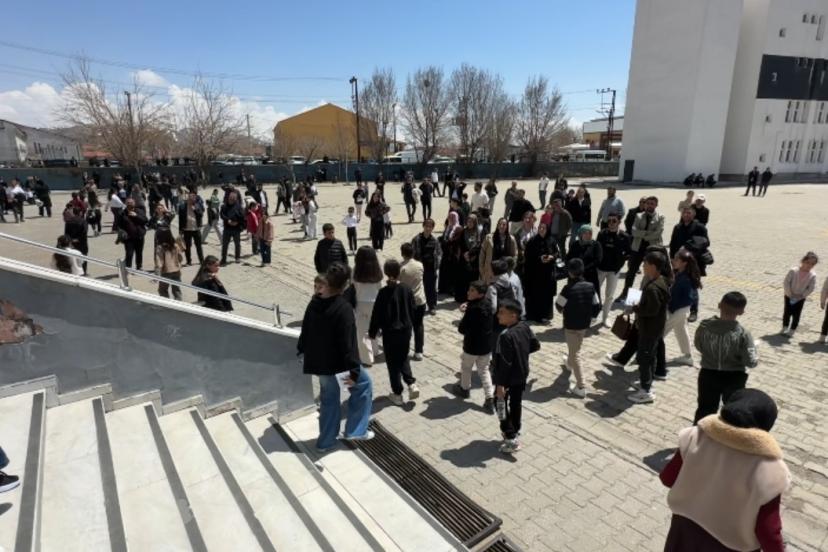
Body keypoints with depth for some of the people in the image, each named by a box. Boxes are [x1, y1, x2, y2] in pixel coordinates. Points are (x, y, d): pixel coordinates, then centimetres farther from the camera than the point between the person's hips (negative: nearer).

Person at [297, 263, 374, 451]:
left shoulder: (314, 302, 0)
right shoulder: (343, 308, -23)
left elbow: (306, 330, 12)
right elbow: (348, 342, -24)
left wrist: (302, 351, 26)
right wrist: (354, 370, -19)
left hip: (318, 361, 7)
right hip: (336, 363, -7)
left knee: (329, 398, 22)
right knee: (364, 383, 14)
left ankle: (326, 441, 31)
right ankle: (355, 429, 19)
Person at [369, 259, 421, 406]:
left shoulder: (383, 292, -17)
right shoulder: (407, 290, -4)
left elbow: (377, 314, -12)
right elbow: (413, 311, 6)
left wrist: (372, 332, 1)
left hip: (390, 333, -4)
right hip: (405, 330, 4)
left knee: (393, 363, 10)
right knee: (403, 359, 23)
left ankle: (397, 394, 17)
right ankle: (412, 384, 6)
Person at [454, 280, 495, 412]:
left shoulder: (472, 309, -26)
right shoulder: (488, 305, -1)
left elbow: (462, 329, -21)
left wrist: (463, 314, -2)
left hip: (472, 345, -6)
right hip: (487, 345, 6)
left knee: (466, 367, 20)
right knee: (484, 370, 18)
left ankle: (464, 389, 42)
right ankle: (490, 399, 9)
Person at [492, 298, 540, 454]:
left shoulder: (506, 335, -29)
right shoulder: (524, 327, -5)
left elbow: (504, 362, -28)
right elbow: (536, 345, 8)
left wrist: (500, 384, -22)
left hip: (508, 378, -8)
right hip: (522, 374, 8)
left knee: (502, 404, 7)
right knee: (516, 403, 23)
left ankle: (511, 439, 9)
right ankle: (515, 430, 40)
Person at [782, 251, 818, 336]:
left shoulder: (813, 275, -14)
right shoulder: (793, 271, -18)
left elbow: (811, 288, -9)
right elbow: (786, 283, -13)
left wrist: (800, 296, -14)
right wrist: (790, 295, -16)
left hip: (801, 298, 1)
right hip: (789, 296, -1)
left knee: (796, 314, 6)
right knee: (787, 312, 7)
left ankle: (792, 329, 19)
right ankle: (785, 327, 23)